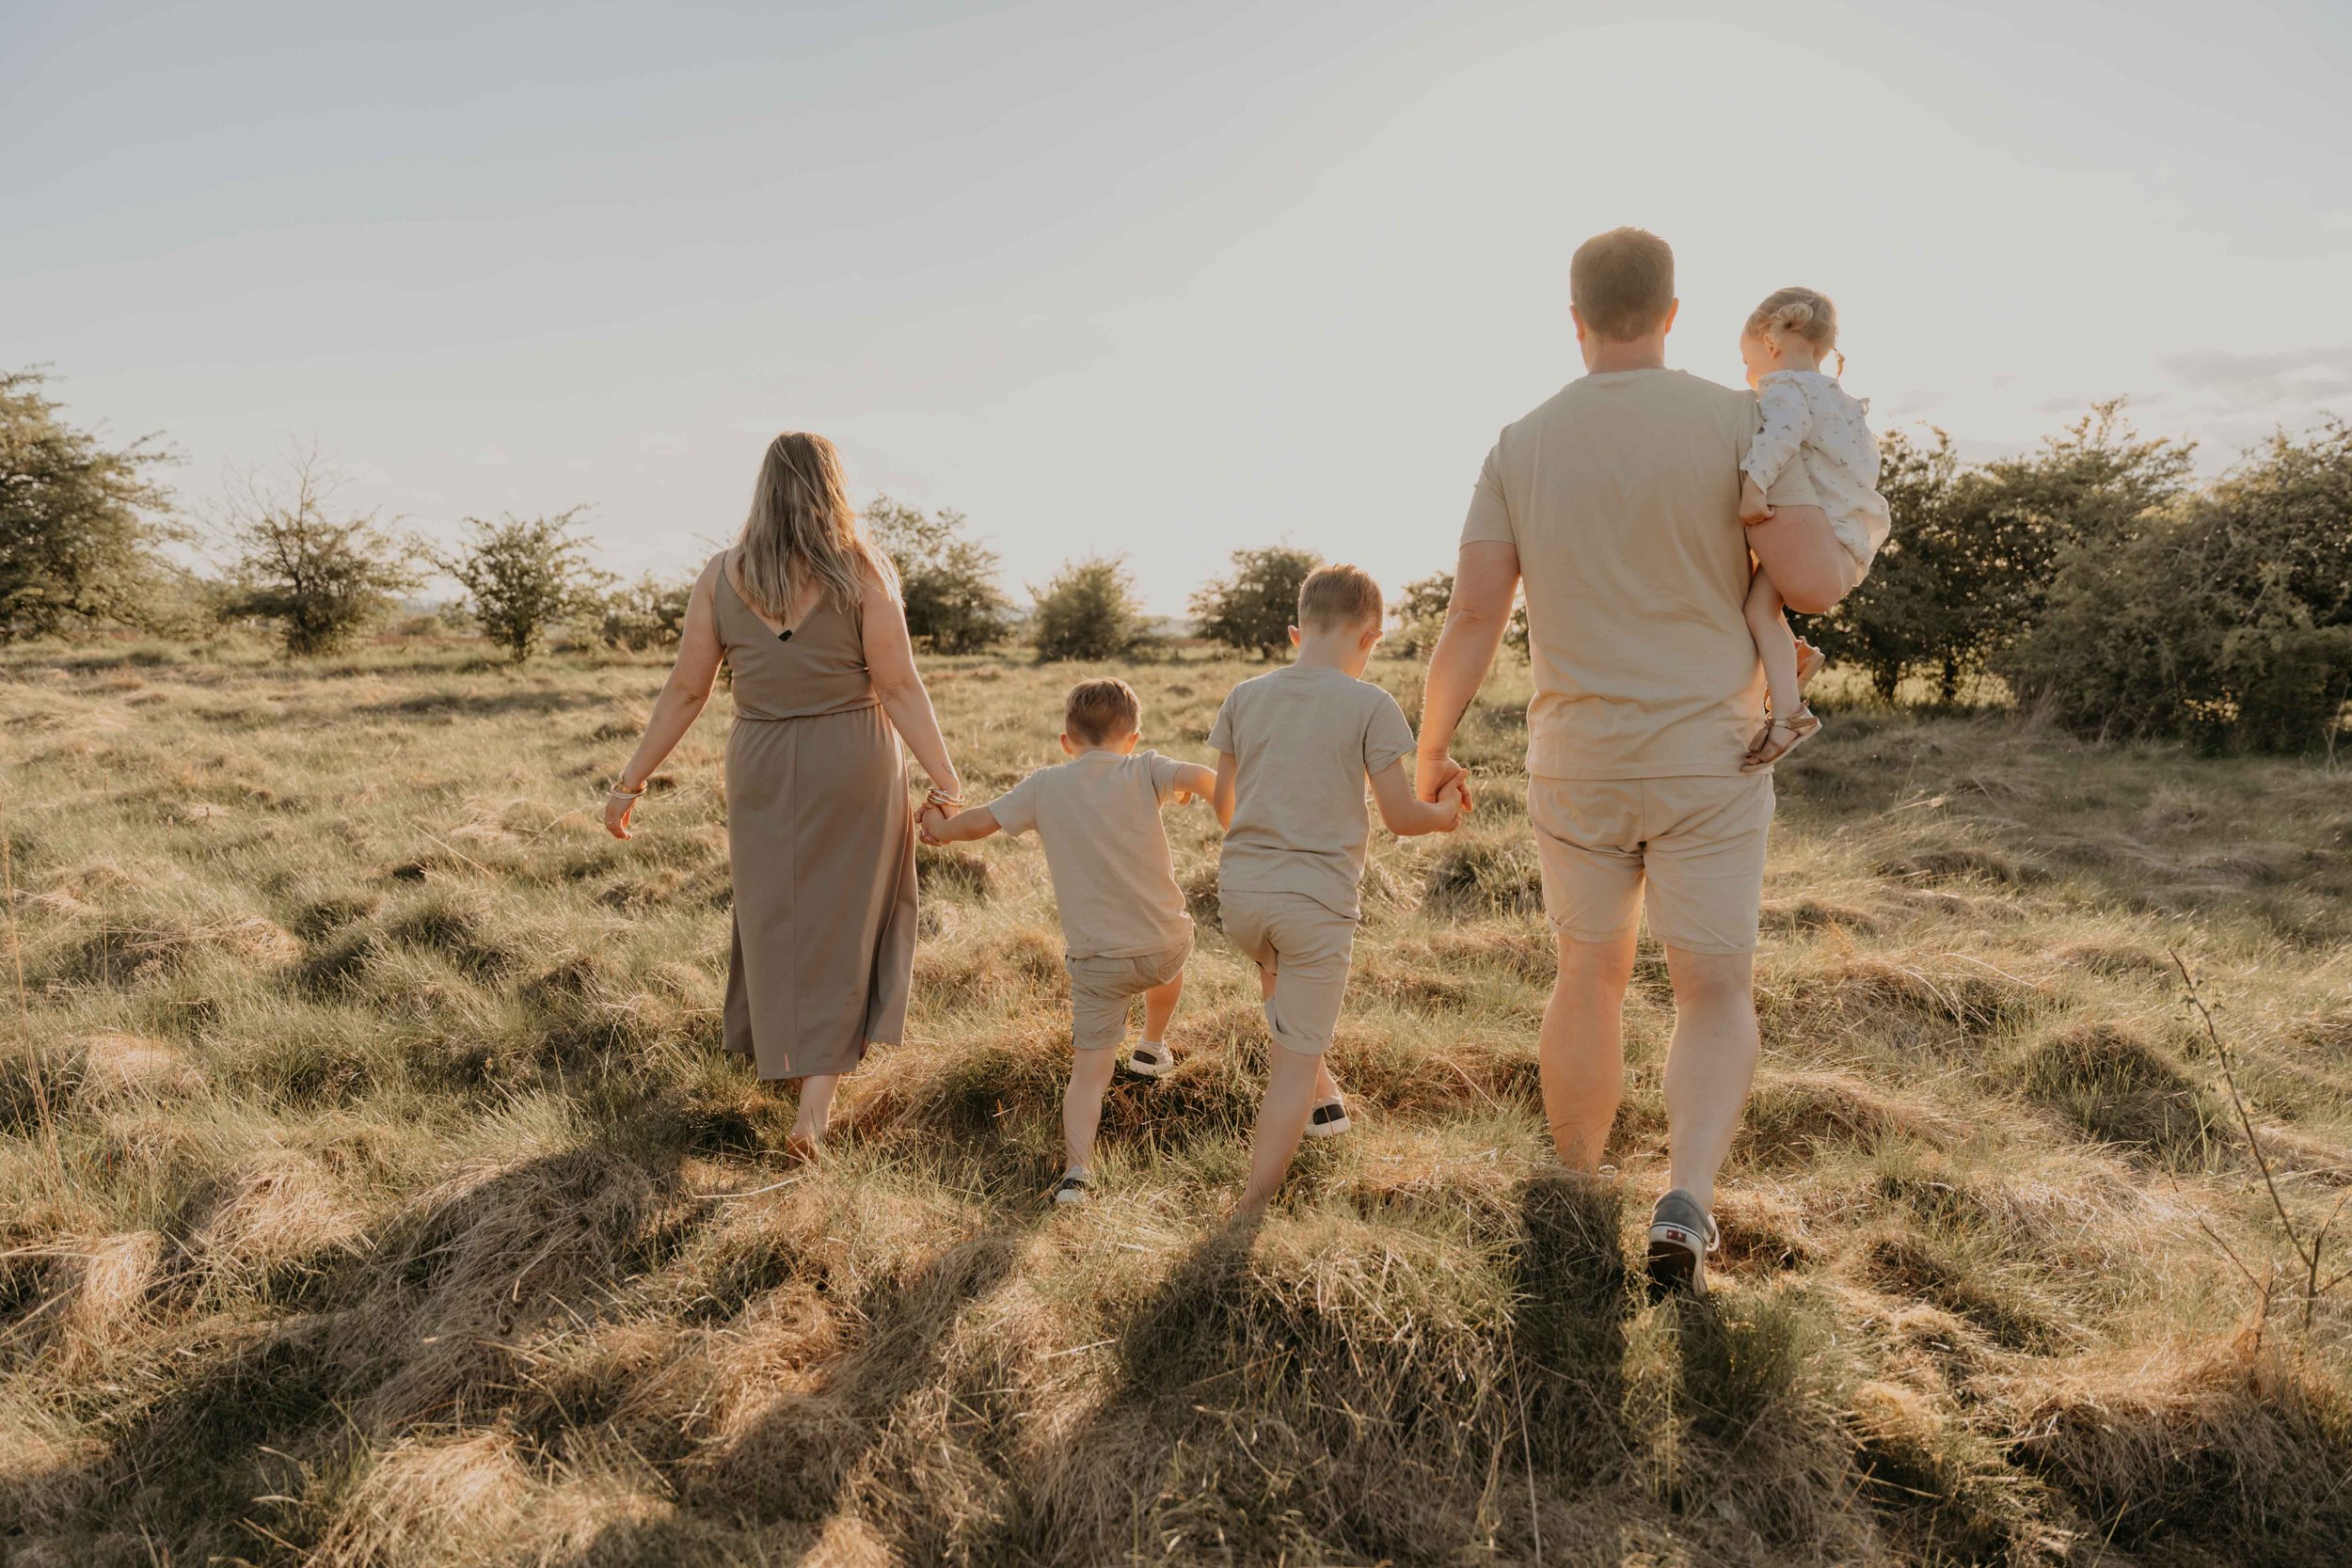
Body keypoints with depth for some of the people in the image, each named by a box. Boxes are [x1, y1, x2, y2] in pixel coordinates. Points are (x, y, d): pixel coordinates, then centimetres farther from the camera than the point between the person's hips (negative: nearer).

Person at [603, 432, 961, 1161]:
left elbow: (685, 691, -3)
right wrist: (945, 780, -8)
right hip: (854, 761, -1)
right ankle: (818, 1095, 0)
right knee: (842, 922, 10)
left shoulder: (721, 575, -3)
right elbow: (899, 686, -13)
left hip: (764, 768, 2)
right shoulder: (861, 570, -10)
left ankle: (811, 1068, 26)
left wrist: (632, 780, 6)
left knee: (779, 919, 17)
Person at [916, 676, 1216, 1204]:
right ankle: (1153, 1049, 53)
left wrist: (941, 828, 27)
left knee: (1088, 1073, 4)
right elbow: (1202, 778, -18)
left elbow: (981, 821, 7)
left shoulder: (1045, 786, 2)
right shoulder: (1143, 770, -2)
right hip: (1165, 941, 1)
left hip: (1096, 961, 0)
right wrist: (1191, 789, 5)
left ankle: (1077, 1171, -10)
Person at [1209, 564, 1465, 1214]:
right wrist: (1445, 815, 17)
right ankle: (1250, 1210, 7)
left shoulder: (1245, 697, 5)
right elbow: (1400, 816, -5)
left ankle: (1324, 1097, 44)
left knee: (1276, 973, 37)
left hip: (1240, 890, 5)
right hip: (1318, 902, -4)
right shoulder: (1371, 706, -7)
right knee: (1294, 1060, 5)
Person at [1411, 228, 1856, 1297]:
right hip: (1706, 763, -2)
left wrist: (1431, 749, 6)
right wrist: (1806, 542, 11)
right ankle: (1685, 1206, -15)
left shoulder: (1520, 446, -1)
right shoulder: (1739, 420, -7)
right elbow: (1812, 582, -14)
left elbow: (1472, 617, -6)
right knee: (1716, 996, 7)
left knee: (1590, 976, 18)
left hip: (1575, 765, 3)